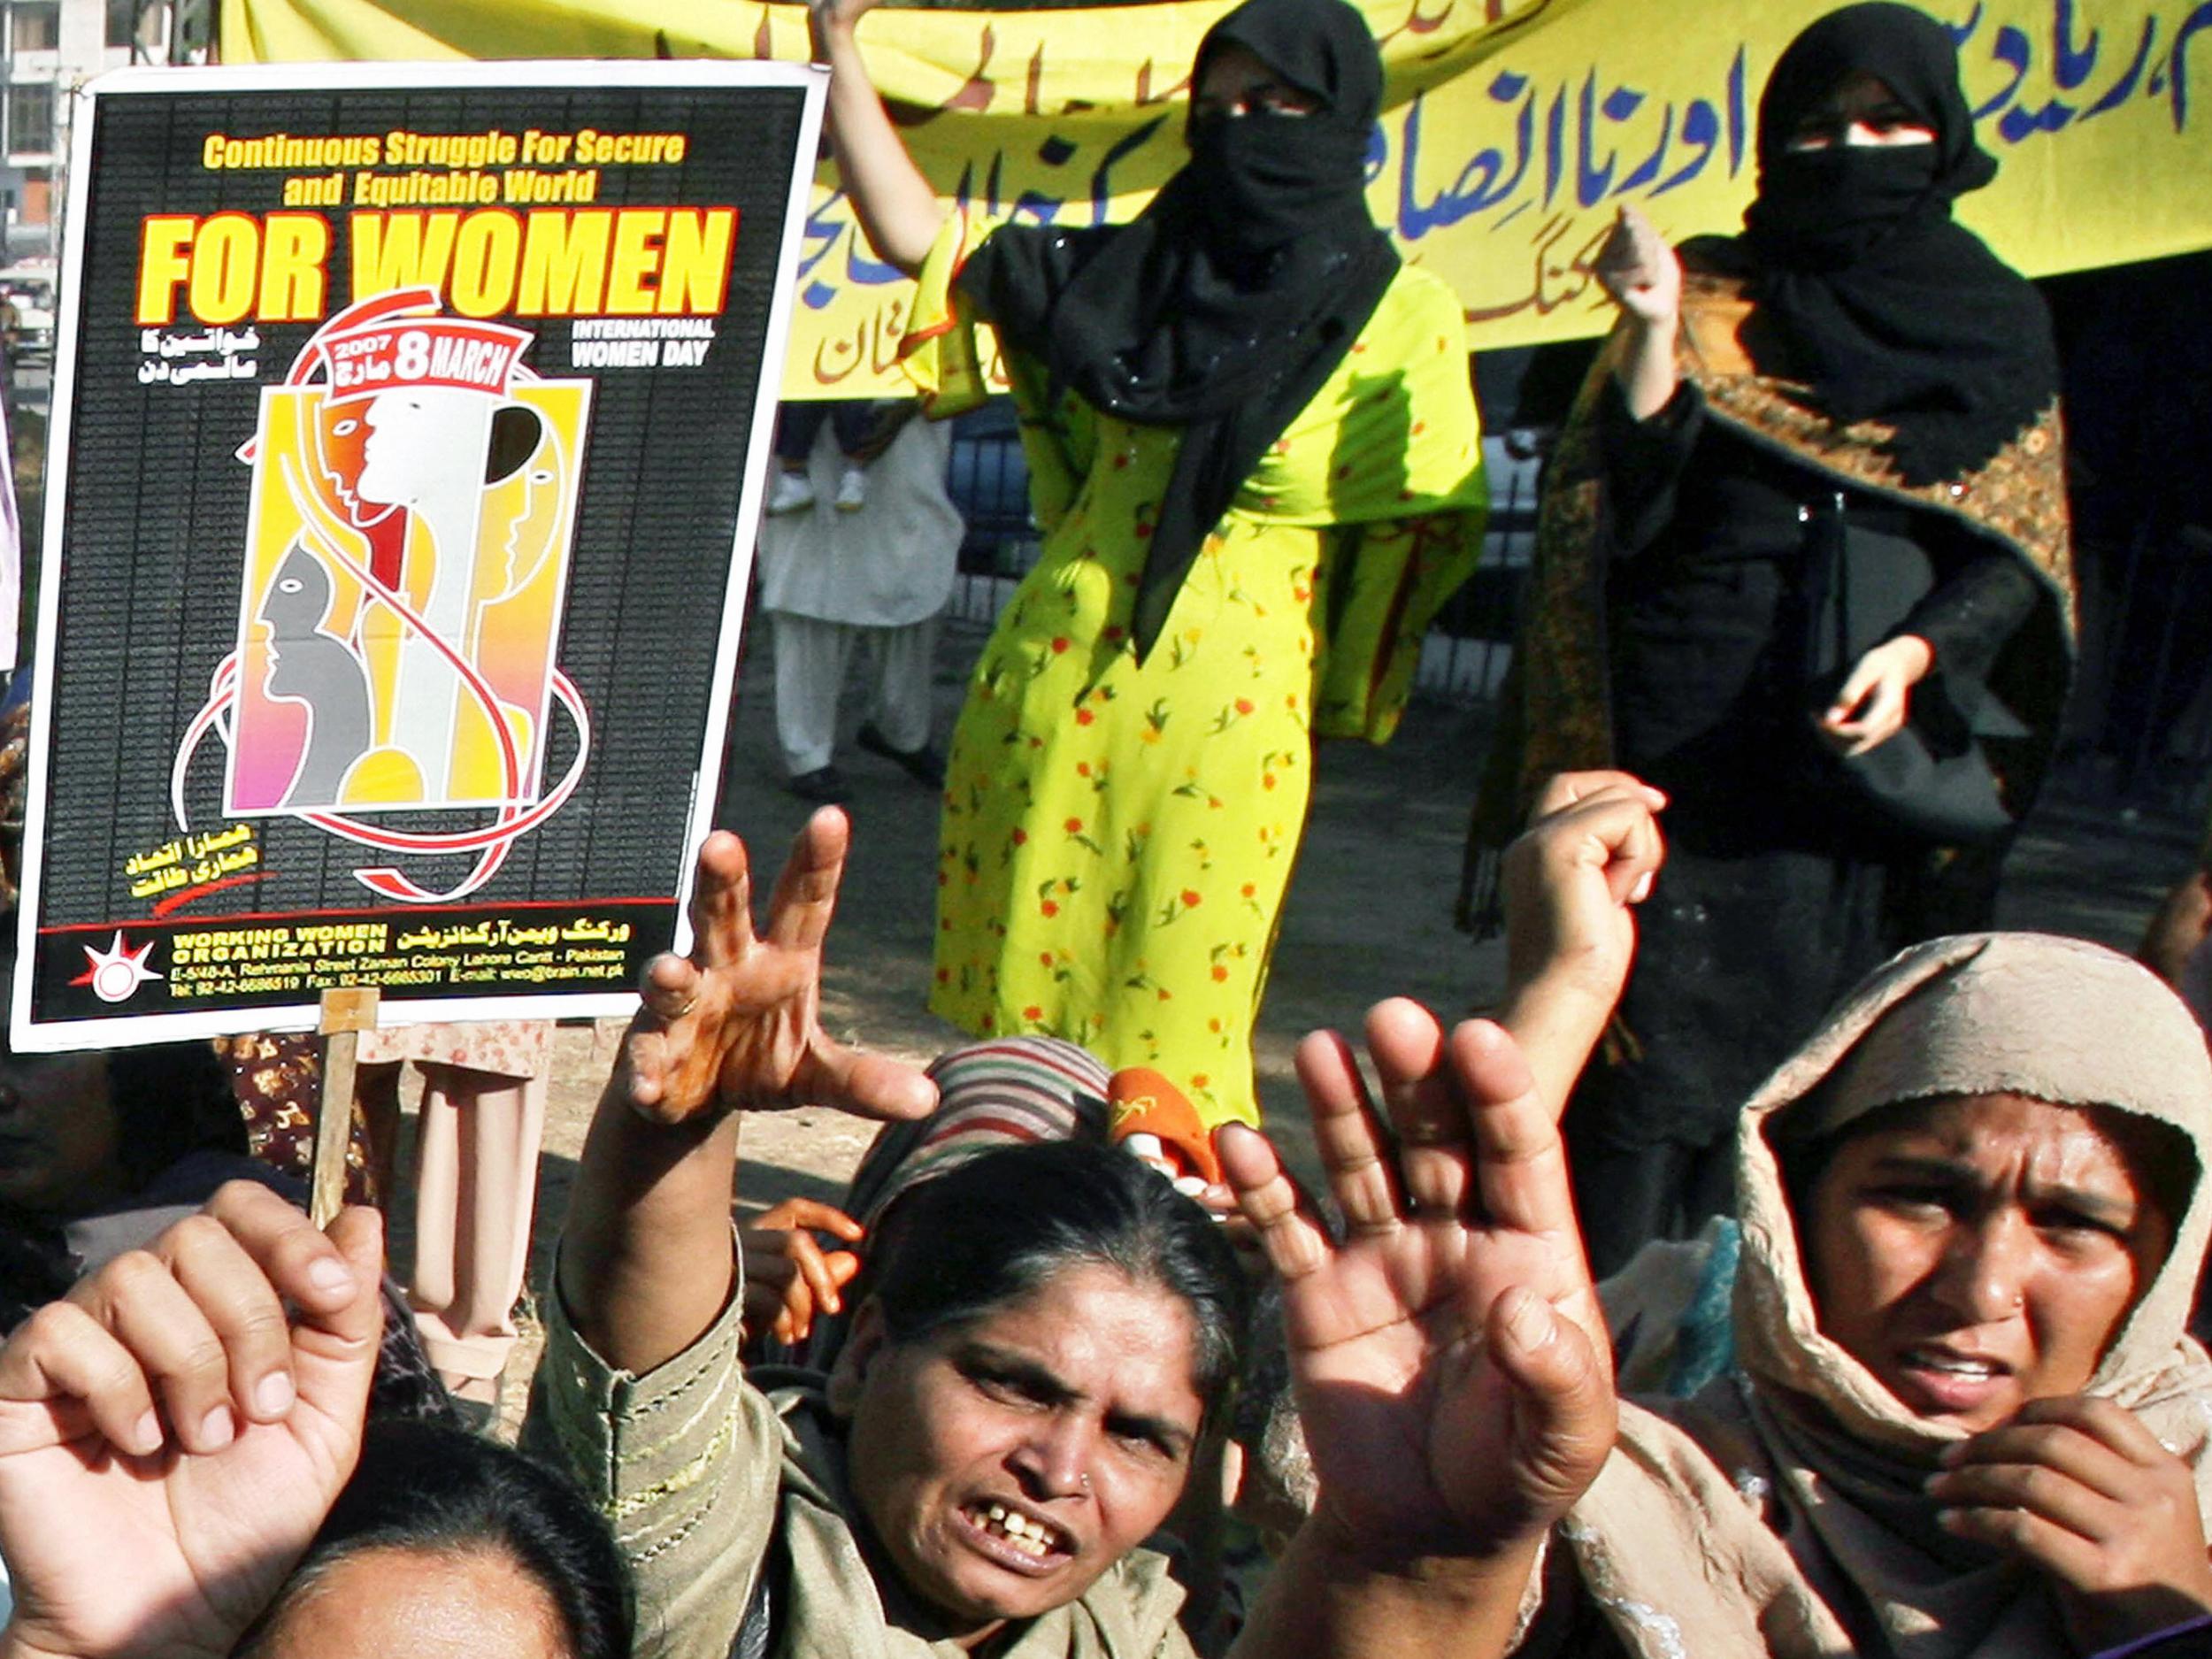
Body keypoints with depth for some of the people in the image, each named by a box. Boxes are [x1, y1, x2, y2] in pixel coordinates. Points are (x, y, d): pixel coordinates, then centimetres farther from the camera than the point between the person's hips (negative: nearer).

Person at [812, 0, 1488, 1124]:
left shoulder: (1400, 320, -1)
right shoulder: (1126, 273, 10)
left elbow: (1420, 541, 0)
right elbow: (915, 237, 9)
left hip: (1222, 716, -4)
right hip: (1050, 689, 4)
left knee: (1167, 1030, 1)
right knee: (1016, 1001, 8)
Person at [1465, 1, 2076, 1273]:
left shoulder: (2001, 324, 11)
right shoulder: (1711, 297, 7)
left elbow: (2020, 548, 6)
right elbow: (1624, 501, -3)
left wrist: (1922, 652, -12)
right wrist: (1654, 330, -15)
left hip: (1886, 753, 2)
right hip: (1695, 741, -1)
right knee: (1661, 1036, -5)